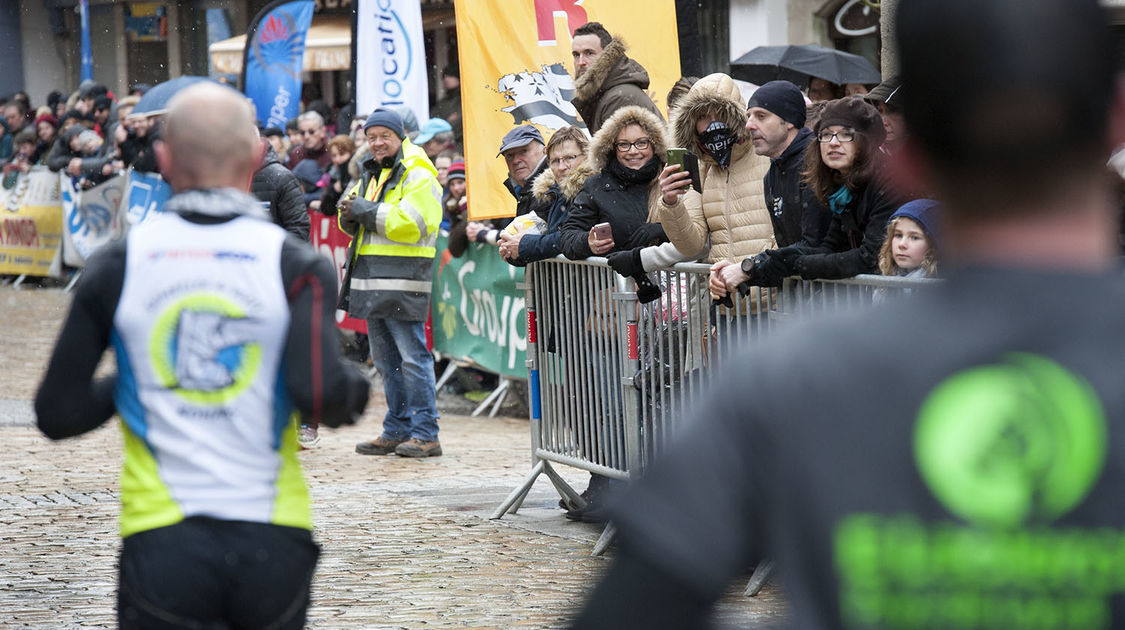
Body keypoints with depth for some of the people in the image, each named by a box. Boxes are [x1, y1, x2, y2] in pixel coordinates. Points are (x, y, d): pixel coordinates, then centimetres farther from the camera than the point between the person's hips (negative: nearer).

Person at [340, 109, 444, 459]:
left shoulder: (418, 176, -7)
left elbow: (410, 223, -20)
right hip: (372, 279, 9)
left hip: (403, 280, -9)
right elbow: (357, 225, 24)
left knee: (412, 356, -9)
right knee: (385, 359, 12)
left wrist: (366, 210, -15)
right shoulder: (371, 175, 20)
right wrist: (348, 216, 0)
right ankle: (397, 430, 18)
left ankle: (425, 434, -7)